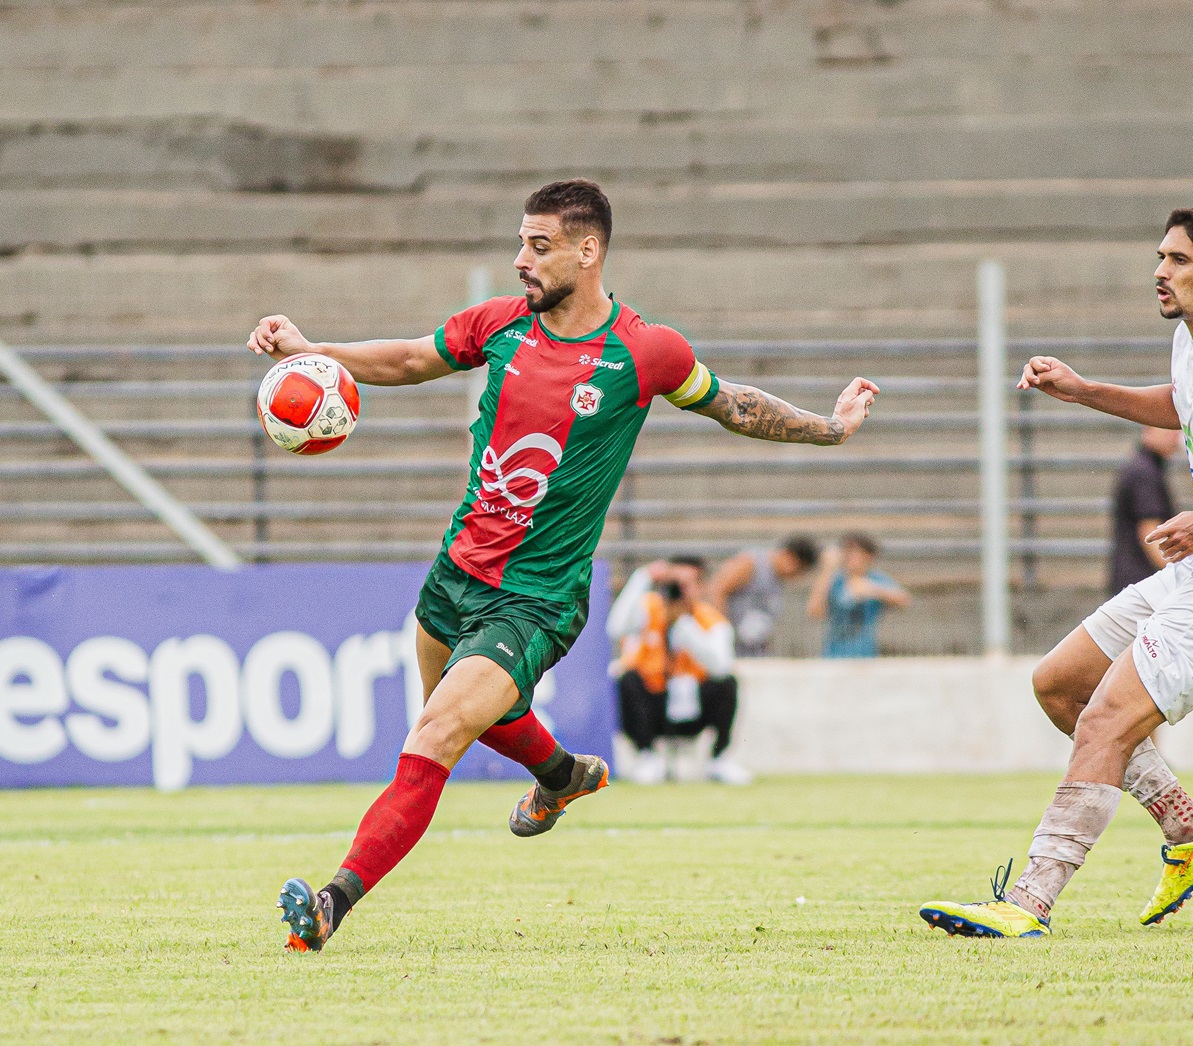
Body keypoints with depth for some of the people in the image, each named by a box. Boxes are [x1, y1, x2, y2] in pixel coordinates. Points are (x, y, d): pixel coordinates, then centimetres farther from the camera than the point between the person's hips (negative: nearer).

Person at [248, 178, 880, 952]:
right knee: (464, 708, 30)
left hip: (535, 602, -6)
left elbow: (732, 406, 7)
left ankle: (334, 903, -23)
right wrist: (306, 350, -1)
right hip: (457, 570, 6)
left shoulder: (647, 353, -12)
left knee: (432, 744, -20)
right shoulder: (501, 325, -2)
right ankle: (565, 775, 60)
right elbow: (408, 361, 12)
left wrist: (831, 428, 9)